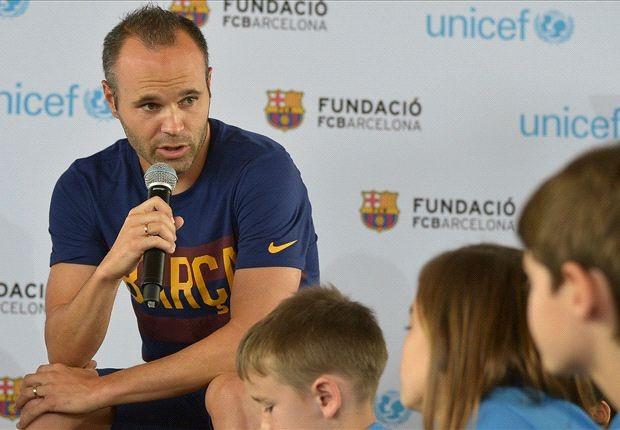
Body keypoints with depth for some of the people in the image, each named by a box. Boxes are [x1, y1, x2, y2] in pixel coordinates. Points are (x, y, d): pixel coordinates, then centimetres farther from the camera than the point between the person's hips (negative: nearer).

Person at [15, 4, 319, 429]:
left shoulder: (263, 168, -19)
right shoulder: (85, 187, -6)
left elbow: (253, 338, -23)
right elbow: (65, 356, -11)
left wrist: (100, 389, -21)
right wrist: (109, 269, -32)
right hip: (167, 392, 3)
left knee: (233, 392, -36)